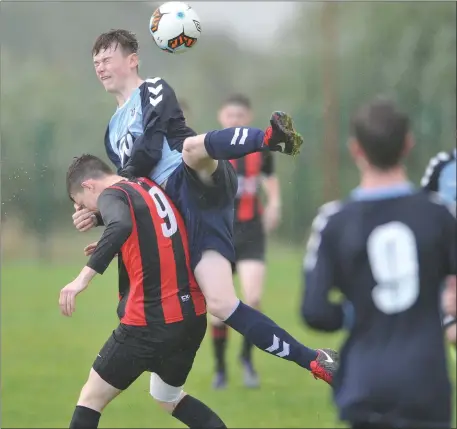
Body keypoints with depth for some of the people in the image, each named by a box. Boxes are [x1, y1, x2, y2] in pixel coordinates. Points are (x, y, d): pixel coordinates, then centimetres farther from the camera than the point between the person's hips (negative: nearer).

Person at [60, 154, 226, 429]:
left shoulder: (112, 195, -8)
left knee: (92, 397, 7)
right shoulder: (153, 189, 15)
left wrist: (85, 276, -37)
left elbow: (121, 226, -32)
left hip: (150, 323, -7)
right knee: (167, 397, 27)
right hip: (193, 317, 8)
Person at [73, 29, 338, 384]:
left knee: (191, 146, -42)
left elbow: (151, 148, -1)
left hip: (200, 184, -5)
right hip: (180, 206, 5)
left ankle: (271, 138, -70)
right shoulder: (113, 132, 35)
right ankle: (313, 361, -15)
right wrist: (99, 215, 19)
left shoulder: (154, 90, 14)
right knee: (219, 303, -15)